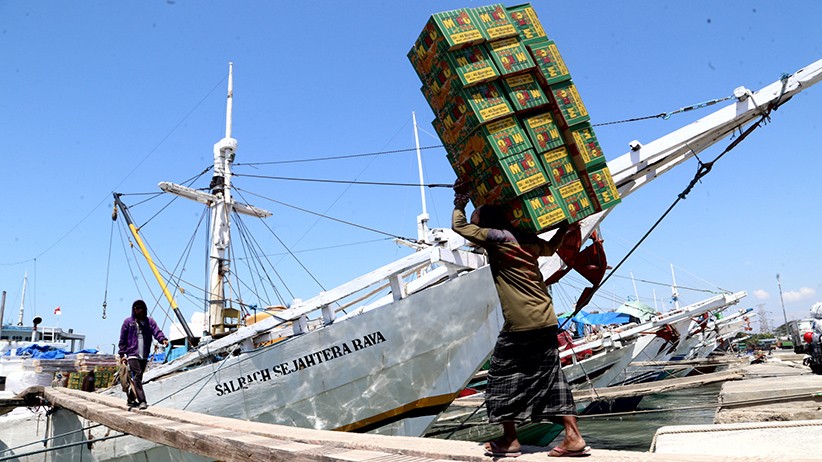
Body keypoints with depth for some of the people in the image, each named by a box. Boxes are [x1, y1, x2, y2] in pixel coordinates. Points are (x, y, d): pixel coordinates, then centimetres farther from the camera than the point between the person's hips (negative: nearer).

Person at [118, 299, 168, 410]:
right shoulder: (128, 322, 4)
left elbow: (156, 331, -6)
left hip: (144, 355, 3)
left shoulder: (149, 321, 9)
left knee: (138, 378, 12)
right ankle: (142, 401, -17)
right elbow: (123, 339, 5)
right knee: (137, 376, -14)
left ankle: (131, 399, 28)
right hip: (132, 354, -3)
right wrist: (122, 354, -1)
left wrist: (163, 339, -27)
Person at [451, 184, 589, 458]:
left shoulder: (495, 238, -8)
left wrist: (460, 202, 14)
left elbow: (459, 225, -2)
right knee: (550, 378, 12)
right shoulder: (528, 239, 12)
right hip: (546, 321, 8)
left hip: (520, 325, -7)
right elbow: (550, 247, 33)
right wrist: (565, 228, 46)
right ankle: (574, 438, 12)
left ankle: (510, 440, 13)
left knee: (503, 377, 7)